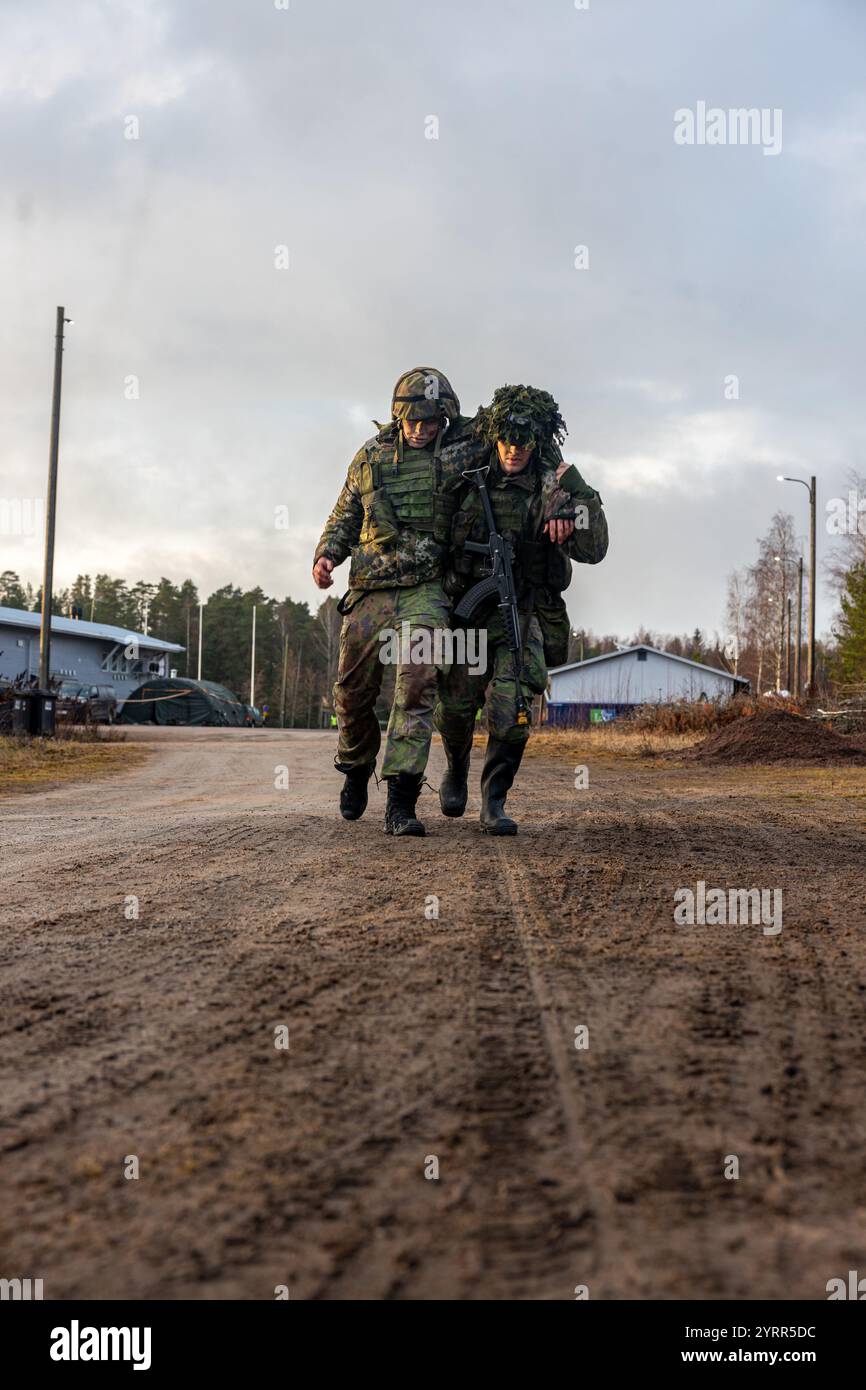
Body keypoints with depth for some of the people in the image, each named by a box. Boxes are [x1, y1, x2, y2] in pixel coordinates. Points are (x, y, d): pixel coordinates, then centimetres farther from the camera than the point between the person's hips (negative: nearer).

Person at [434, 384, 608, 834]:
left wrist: (577, 492, -24)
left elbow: (592, 551, -18)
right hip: (464, 608, 2)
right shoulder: (469, 479, -2)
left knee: (511, 710, -14)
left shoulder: (549, 491, -8)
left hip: (519, 615, -2)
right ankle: (457, 768, 38)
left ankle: (494, 803, 0)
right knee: (455, 704, 7)